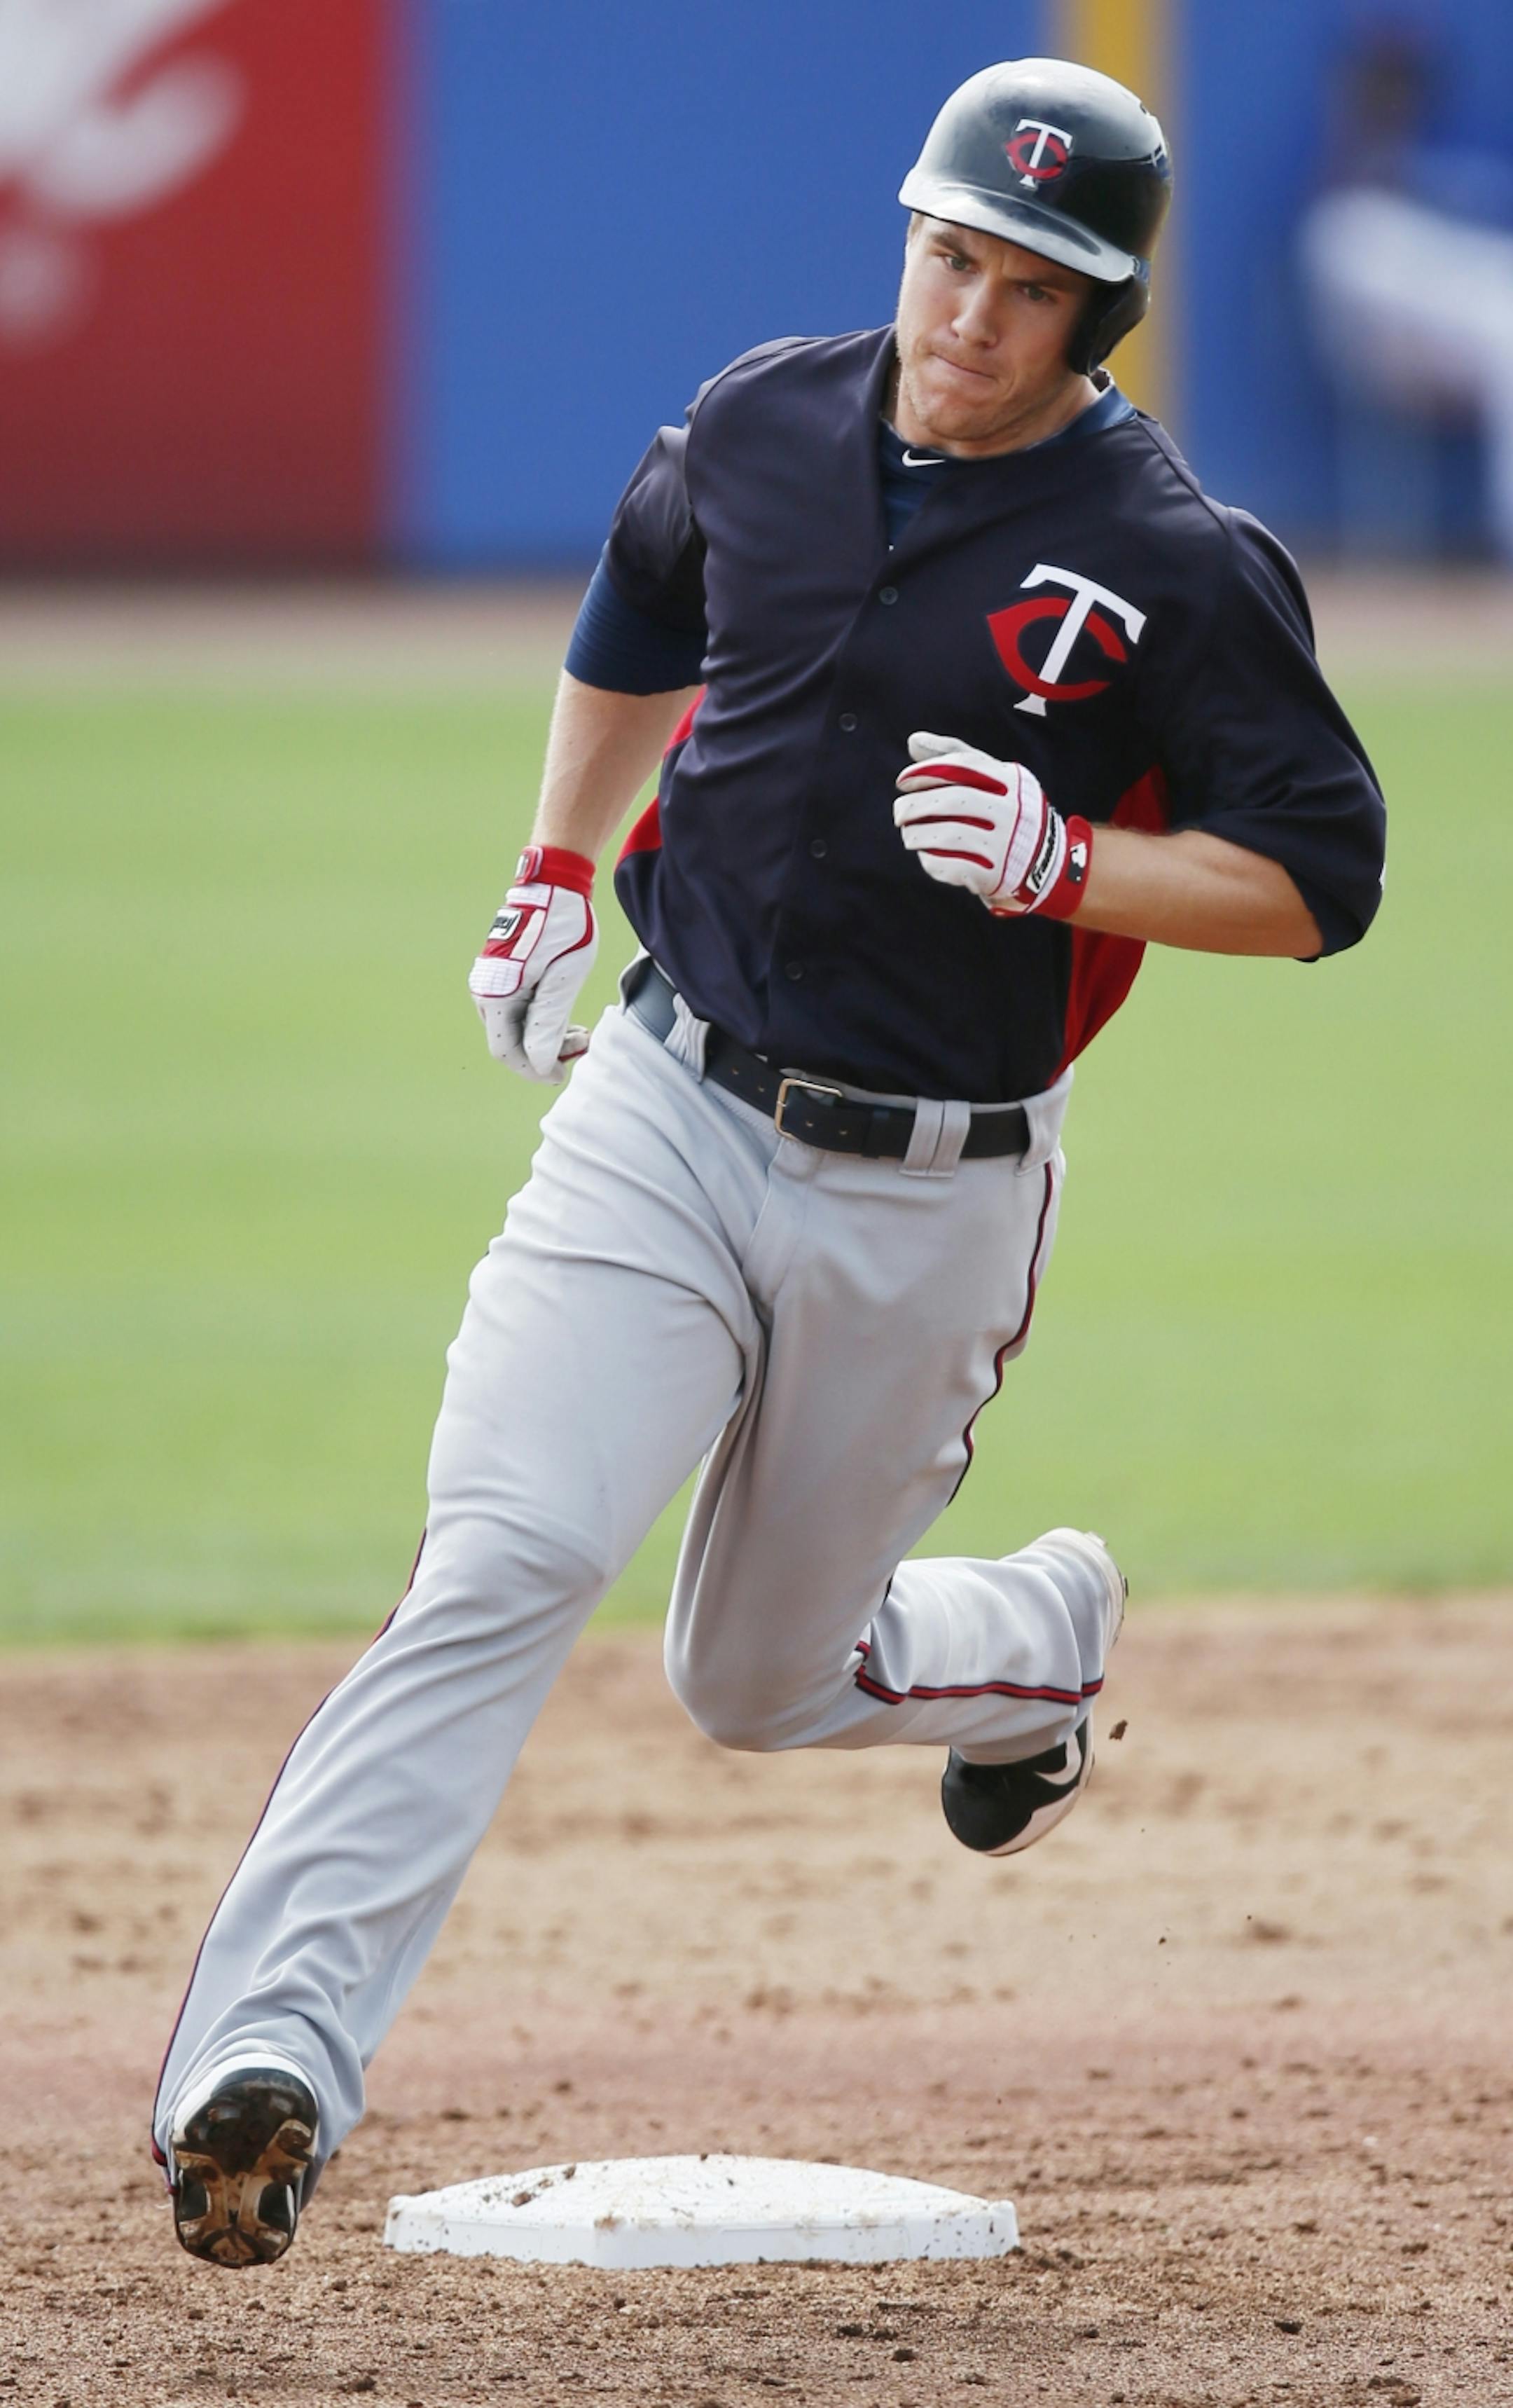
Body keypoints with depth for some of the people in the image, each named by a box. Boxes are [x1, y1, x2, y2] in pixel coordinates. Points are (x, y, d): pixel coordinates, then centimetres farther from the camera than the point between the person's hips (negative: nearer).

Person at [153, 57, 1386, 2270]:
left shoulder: (1177, 569, -10)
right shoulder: (762, 430, 2)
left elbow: (1317, 882, -8)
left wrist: (1064, 866, -22)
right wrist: (555, 877, 20)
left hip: (933, 1199, -2)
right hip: (673, 1112, 2)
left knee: (759, 1681, 12)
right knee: (507, 1562, -19)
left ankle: (1040, 1636, 48)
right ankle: (266, 2061, -30)